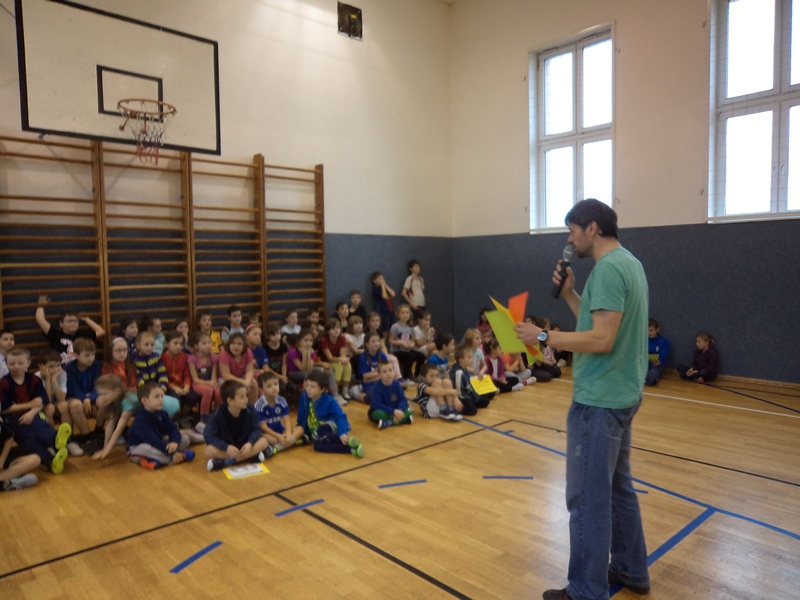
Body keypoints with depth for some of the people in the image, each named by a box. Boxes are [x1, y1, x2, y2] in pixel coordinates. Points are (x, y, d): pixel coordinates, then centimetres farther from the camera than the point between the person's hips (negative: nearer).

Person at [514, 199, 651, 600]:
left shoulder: (608, 268, -19)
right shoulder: (628, 263, 13)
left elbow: (602, 340, -26)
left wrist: (543, 337, -20)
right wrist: (569, 294, 9)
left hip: (599, 401, -11)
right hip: (620, 395, 11)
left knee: (588, 498, 0)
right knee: (617, 486, 21)